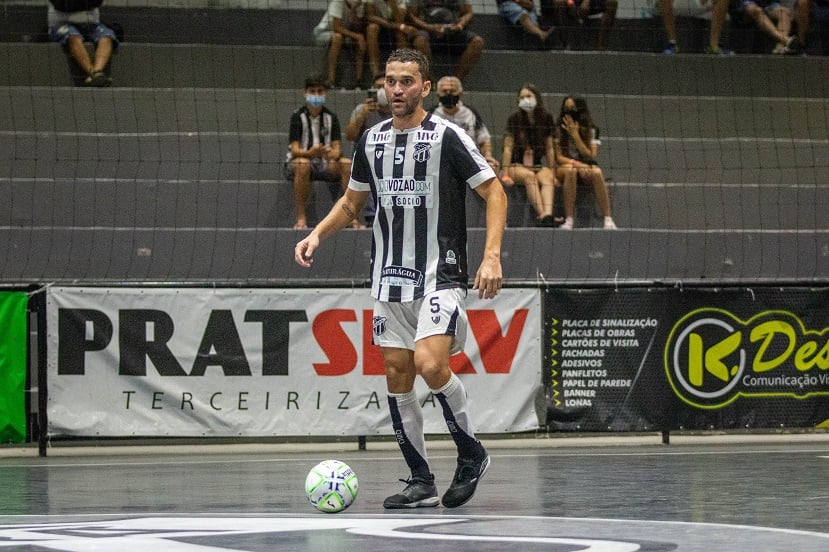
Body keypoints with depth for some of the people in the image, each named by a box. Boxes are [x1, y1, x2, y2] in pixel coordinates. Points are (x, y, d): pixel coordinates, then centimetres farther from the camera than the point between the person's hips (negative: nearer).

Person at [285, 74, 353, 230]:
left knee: (346, 164, -23)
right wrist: (311, 153, -37)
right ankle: (300, 218, -37)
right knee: (303, 164, -39)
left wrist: (333, 155, -27)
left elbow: (337, 148, -2)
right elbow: (295, 150, -15)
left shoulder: (330, 117, 5)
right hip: (296, 163, -4)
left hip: (325, 163, 4)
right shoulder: (298, 116, -6)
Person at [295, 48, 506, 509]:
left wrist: (492, 256, -19)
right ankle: (421, 481, 11)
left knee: (429, 364, -21)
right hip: (390, 278, 6)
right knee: (397, 376, 3)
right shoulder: (373, 140, 9)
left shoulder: (446, 136, -8)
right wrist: (318, 234, 6)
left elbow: (495, 192, -7)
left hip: (441, 274, -6)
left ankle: (471, 453, 0)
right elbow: (352, 202, 23)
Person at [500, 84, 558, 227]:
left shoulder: (546, 118, 6)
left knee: (547, 177, -31)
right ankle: (541, 214, -49)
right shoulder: (514, 119, -3)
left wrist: (552, 172, 2)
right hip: (515, 164, -2)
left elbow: (549, 148, 9)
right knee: (529, 176, -35)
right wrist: (505, 175, -14)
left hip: (536, 165, 2)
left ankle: (547, 214, -53)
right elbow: (508, 148, -6)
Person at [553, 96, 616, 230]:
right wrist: (575, 163, -24)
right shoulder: (559, 129, 0)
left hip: (585, 166, 1)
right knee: (571, 171, -38)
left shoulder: (591, 130, 2)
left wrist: (575, 134, -15)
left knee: (597, 172, -34)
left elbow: (590, 157, -9)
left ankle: (608, 220, -38)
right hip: (564, 166, -1)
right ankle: (568, 221, -41)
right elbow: (558, 157, -5)